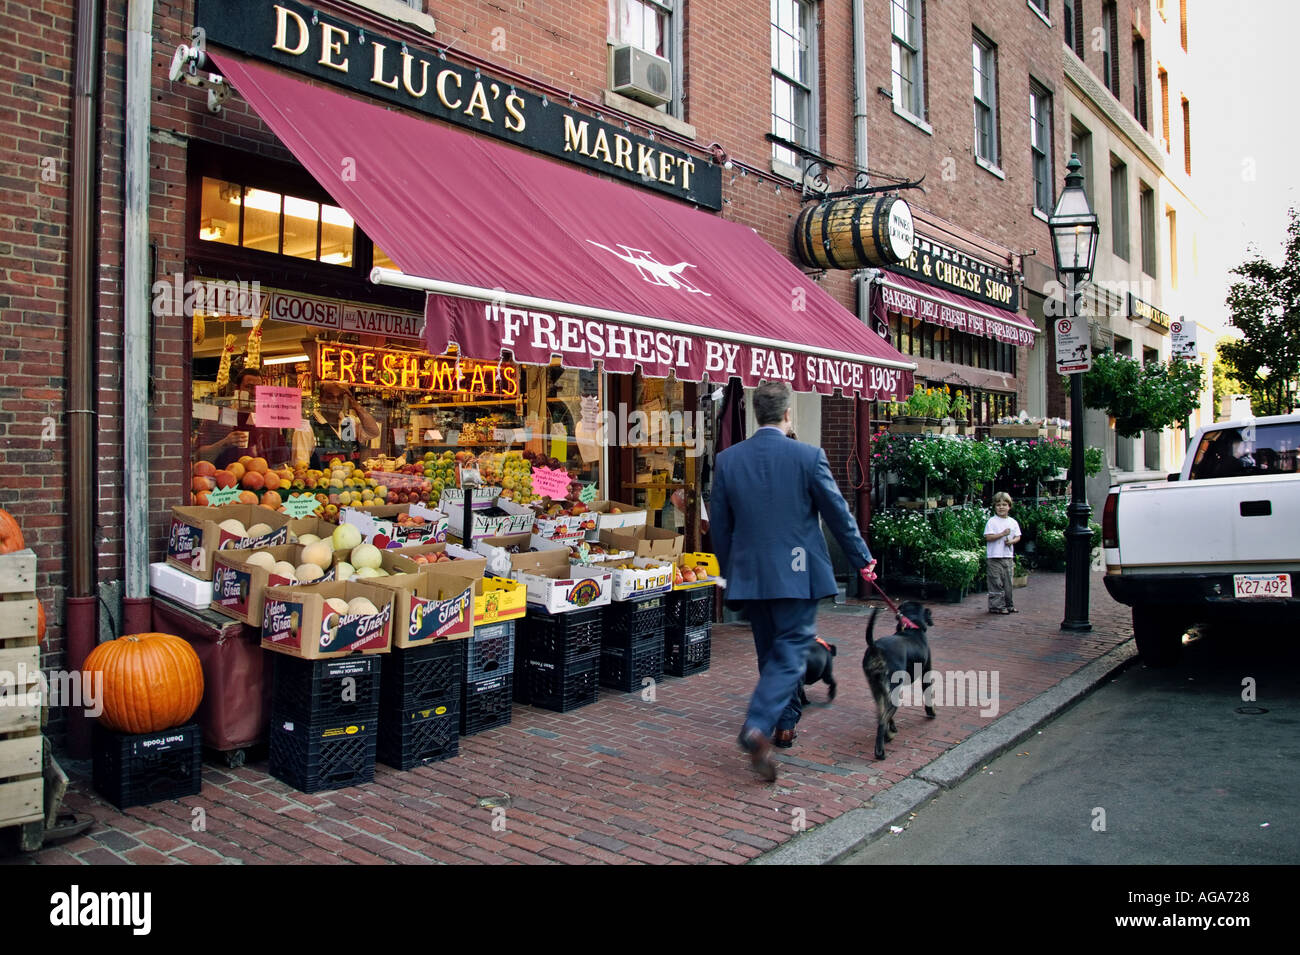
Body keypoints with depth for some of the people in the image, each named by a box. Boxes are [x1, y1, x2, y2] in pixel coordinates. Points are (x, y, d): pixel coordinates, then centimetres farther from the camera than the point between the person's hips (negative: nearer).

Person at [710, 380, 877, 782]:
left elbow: (720, 527, 5)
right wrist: (863, 559, 11)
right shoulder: (809, 456, -10)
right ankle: (758, 726, -16)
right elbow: (838, 515, -3)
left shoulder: (727, 460, -1)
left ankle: (785, 724, 31)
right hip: (797, 575, -4)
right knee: (790, 654, 1)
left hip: (750, 576, 4)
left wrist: (731, 573, 18)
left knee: (772, 653, 19)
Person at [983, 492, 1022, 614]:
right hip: (995, 558, -5)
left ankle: (1009, 604, 22)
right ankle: (996, 606, 0)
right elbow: (988, 537, -13)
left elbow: (1018, 536, 12)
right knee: (996, 583, -4)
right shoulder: (992, 521, -6)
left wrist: (1011, 541, -9)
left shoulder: (1013, 522, 10)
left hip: (1008, 557, 5)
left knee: (1008, 582, 12)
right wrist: (1003, 534, -19)